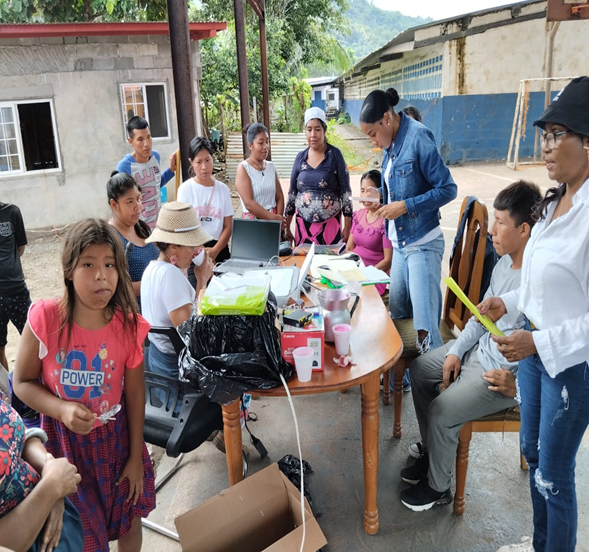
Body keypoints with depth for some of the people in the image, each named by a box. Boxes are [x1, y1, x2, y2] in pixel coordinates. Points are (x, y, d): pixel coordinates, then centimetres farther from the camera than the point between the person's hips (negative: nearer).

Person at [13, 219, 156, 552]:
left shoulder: (129, 326, -17)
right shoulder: (45, 318, -21)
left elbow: (135, 394, -6)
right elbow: (23, 382, -9)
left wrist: (136, 457, 1)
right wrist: (62, 409, -28)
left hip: (116, 437, 2)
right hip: (63, 440, -1)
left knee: (129, 519, 20)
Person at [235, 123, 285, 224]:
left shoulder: (271, 166, 8)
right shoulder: (243, 168, -7)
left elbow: (279, 197, 6)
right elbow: (249, 204, -15)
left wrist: (279, 219, -9)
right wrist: (274, 218, -14)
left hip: (273, 219, 4)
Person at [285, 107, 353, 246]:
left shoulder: (335, 155, -5)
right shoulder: (300, 157, 5)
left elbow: (345, 191, -4)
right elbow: (292, 193, 10)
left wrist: (347, 227, -7)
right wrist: (287, 227, 8)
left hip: (330, 224, -3)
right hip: (303, 223, 3)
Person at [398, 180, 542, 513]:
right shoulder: (505, 262, 0)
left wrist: (518, 385, -24)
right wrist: (456, 350, 4)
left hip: (506, 373, -10)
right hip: (479, 348, 10)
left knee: (442, 410, -18)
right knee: (420, 370, 12)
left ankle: (438, 487, 11)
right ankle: (433, 451, 29)